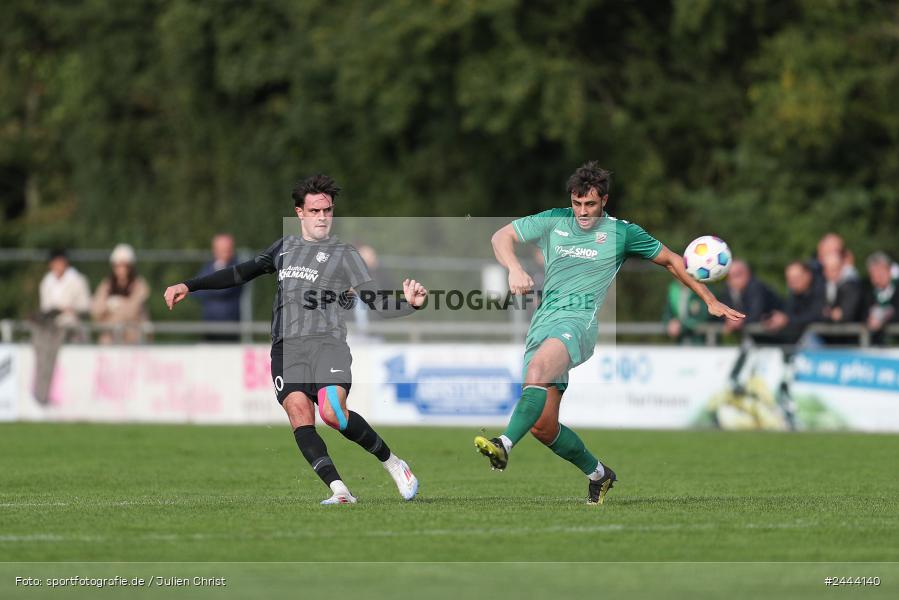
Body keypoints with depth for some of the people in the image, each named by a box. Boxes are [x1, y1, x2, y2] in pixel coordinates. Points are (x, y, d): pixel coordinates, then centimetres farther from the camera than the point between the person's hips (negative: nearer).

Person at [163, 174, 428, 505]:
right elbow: (242, 273, 30)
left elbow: (376, 301, 4)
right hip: (286, 347, 4)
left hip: (326, 342, -4)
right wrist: (189, 286, 25)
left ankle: (392, 463, -6)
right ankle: (339, 489, -24)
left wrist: (409, 303, -17)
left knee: (332, 412, -25)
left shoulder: (344, 254, 11)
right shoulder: (286, 247, 24)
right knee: (299, 413, -20)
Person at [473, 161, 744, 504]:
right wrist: (514, 269, -11)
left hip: (579, 319, -4)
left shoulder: (621, 232, 10)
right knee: (542, 425, -2)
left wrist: (710, 301, 22)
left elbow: (670, 260, 21)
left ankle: (505, 446, -51)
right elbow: (502, 237, 11)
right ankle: (598, 474, 21)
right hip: (543, 320, 4)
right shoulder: (553, 222, 15)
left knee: (539, 365, -38)